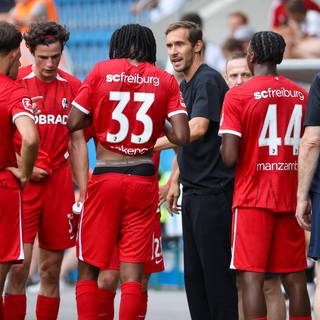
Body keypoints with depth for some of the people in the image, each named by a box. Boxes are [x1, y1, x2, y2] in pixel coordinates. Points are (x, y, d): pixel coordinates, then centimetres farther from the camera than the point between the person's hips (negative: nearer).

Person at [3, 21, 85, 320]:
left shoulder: (73, 87, 7)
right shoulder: (15, 82, -2)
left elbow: (76, 142, 12)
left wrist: (83, 191, 7)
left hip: (59, 183, 3)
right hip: (23, 182, -3)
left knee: (51, 270, 6)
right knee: (19, 266, -10)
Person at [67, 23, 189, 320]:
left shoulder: (101, 71, -1)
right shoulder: (165, 80, 3)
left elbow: (73, 123, -2)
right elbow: (182, 136, -5)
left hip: (105, 177, -1)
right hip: (143, 181, 1)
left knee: (88, 269, 9)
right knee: (132, 272, 1)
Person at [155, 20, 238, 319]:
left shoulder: (208, 80, -12)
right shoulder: (183, 86, 17)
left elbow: (197, 129, -27)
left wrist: (153, 145, -30)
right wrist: (175, 180, 19)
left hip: (213, 191, -10)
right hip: (193, 191, 10)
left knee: (216, 270, -8)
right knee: (194, 272, 11)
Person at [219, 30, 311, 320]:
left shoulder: (237, 96, -8)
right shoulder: (301, 95, 7)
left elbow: (230, 156, -15)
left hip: (253, 198, -5)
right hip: (291, 198, 5)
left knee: (252, 276, -6)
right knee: (294, 276, 7)